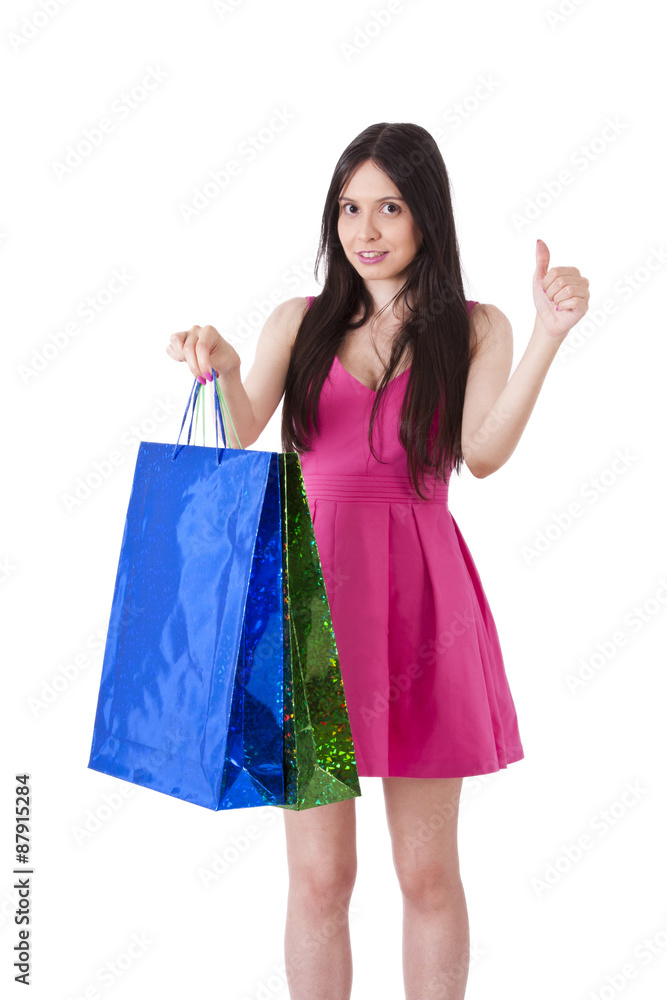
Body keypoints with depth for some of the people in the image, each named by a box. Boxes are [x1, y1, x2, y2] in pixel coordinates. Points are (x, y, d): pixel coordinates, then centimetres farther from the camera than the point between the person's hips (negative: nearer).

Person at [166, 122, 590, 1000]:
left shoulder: (475, 329, 7)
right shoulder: (301, 322, 11)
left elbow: (484, 453, -10)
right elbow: (242, 436, -3)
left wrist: (549, 332, -18)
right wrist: (222, 370, -23)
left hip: (418, 595, 0)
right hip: (311, 580, 1)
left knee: (428, 871, 8)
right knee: (319, 873, 4)